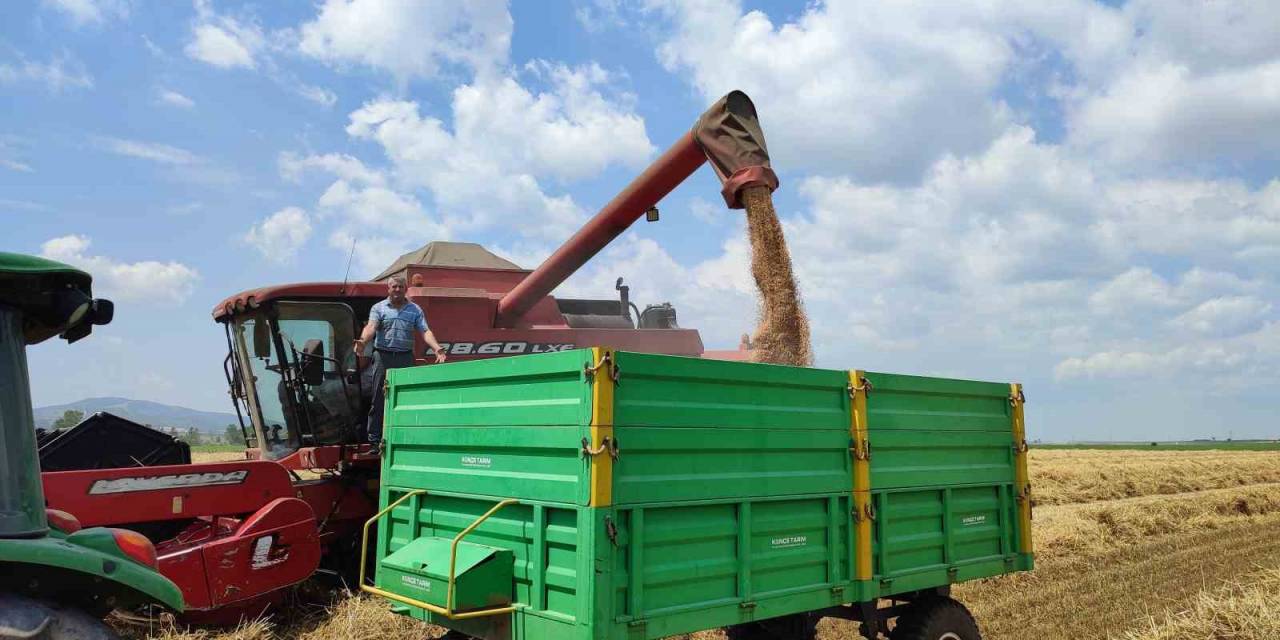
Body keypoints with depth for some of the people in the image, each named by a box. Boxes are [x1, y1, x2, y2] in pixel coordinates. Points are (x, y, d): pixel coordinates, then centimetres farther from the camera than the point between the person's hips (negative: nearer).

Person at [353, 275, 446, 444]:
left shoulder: (415, 310, 12)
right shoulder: (379, 308, 8)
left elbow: (425, 331, 1)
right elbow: (371, 326, -9)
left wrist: (436, 348, -17)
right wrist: (362, 341, -30)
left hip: (406, 358, 1)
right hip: (383, 356, -1)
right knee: (379, 398, 0)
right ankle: (374, 438, 6)